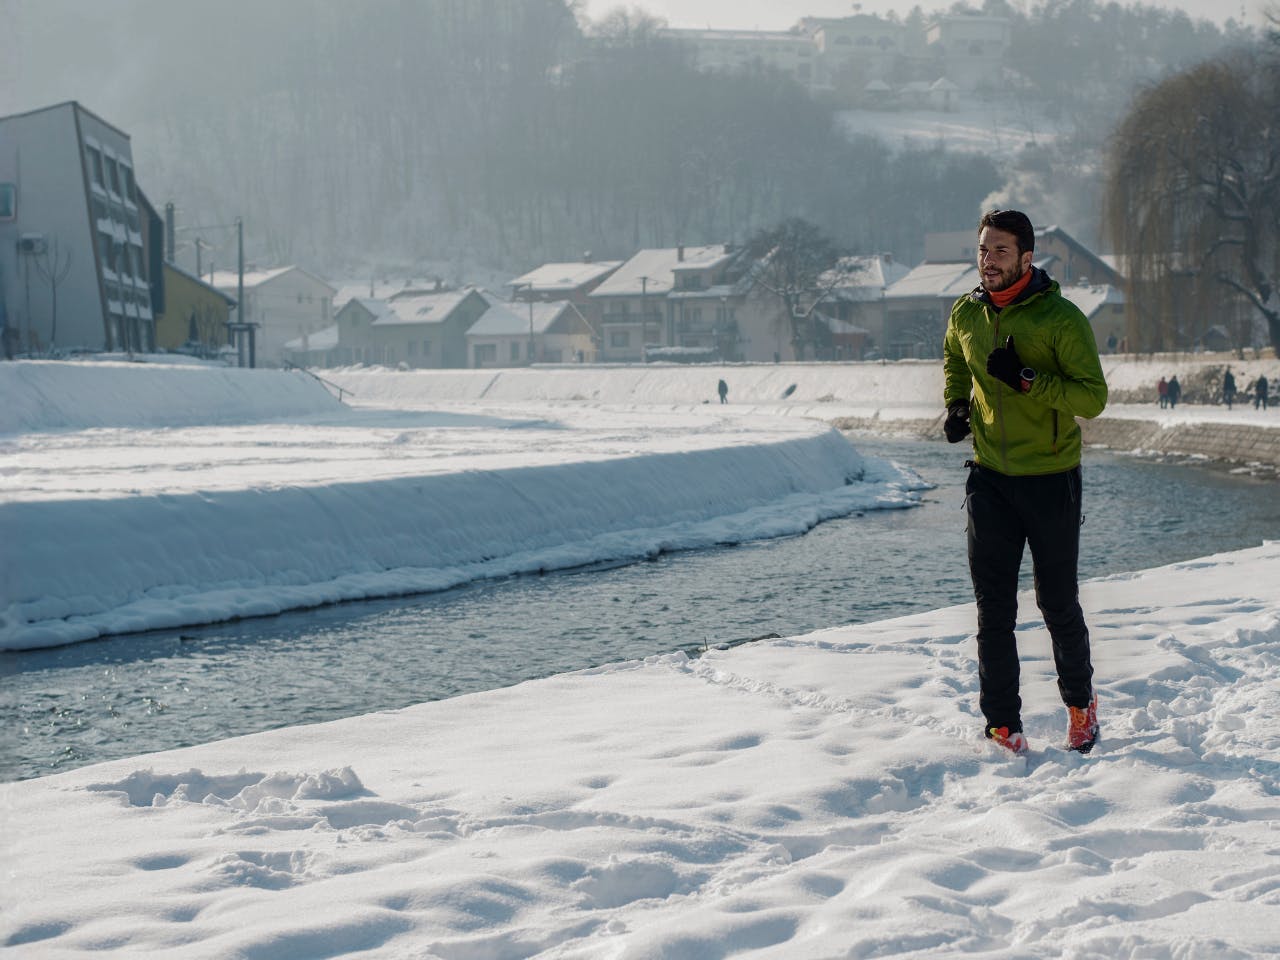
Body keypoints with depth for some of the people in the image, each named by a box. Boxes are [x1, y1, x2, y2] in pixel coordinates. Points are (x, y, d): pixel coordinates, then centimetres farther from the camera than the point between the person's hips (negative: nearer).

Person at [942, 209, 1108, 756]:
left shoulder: (1060, 318, -13)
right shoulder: (966, 315, 2)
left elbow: (1093, 397, -16)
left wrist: (1027, 379, -27)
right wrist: (956, 404, 9)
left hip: (1051, 479, -3)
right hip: (990, 479, 4)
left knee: (1057, 603, 8)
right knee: (993, 608, 2)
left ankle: (1079, 702, 31)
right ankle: (1003, 727, 8)